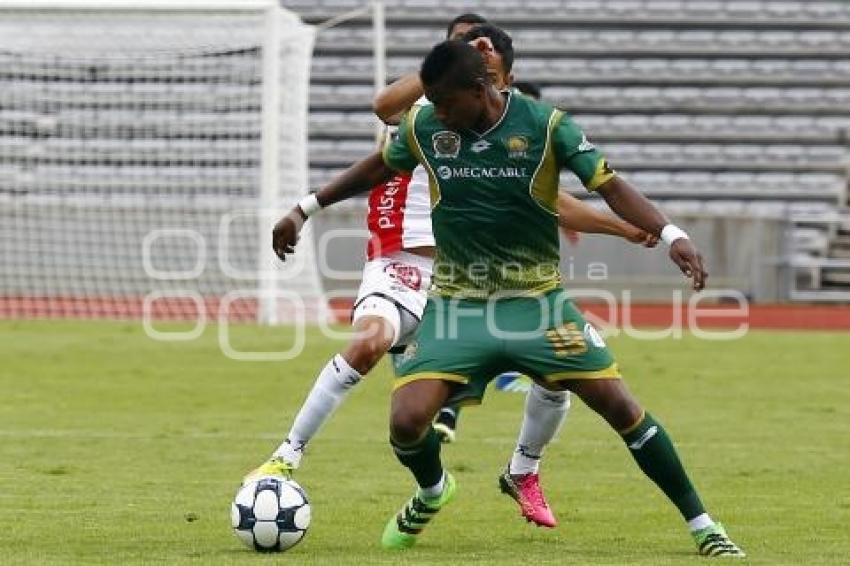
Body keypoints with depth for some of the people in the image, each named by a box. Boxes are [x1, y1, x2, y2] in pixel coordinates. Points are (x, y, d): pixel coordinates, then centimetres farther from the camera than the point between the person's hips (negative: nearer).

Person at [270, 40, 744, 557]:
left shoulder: (545, 126, -12)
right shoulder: (423, 127, -4)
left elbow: (611, 186, -13)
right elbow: (376, 169, 16)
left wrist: (670, 234, -28)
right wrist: (306, 209, 19)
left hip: (537, 300, -2)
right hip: (456, 305, 2)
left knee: (618, 404, -10)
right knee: (407, 422, -15)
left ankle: (702, 526, 3)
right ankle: (432, 492, 22)